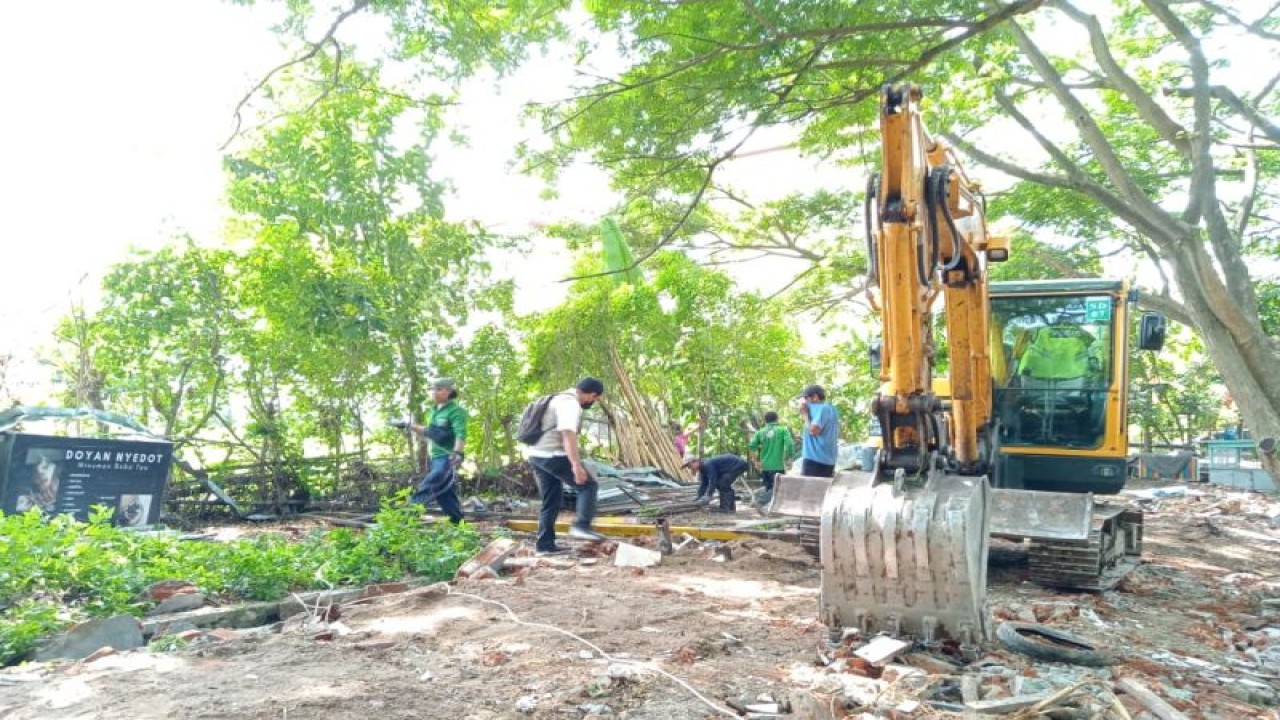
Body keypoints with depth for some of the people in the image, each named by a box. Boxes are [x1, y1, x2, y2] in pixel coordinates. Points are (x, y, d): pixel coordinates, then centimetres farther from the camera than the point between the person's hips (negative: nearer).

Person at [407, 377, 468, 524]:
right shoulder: (436, 411, 17)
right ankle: (457, 523, 14)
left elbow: (460, 434, -24)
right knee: (445, 494, 8)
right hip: (436, 458, 9)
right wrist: (411, 426, 24)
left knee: (426, 488, -18)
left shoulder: (456, 411, -11)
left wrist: (457, 453, -39)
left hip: (448, 459, -9)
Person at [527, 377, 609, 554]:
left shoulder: (562, 400, 19)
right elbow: (568, 435, -28)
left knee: (552, 501, 14)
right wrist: (576, 465, -35)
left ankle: (545, 544, 14)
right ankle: (581, 526, -11)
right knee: (589, 485, -2)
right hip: (552, 456, -10)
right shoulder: (570, 404, -14)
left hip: (538, 456, 10)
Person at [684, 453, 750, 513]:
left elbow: (713, 482, -28)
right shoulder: (703, 468, 8)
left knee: (723, 484, -15)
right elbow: (703, 484, 14)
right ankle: (731, 507, 16)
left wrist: (707, 498, -27)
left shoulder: (708, 465, -23)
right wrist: (699, 498, 10)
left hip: (739, 465, -10)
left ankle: (724, 507, -11)